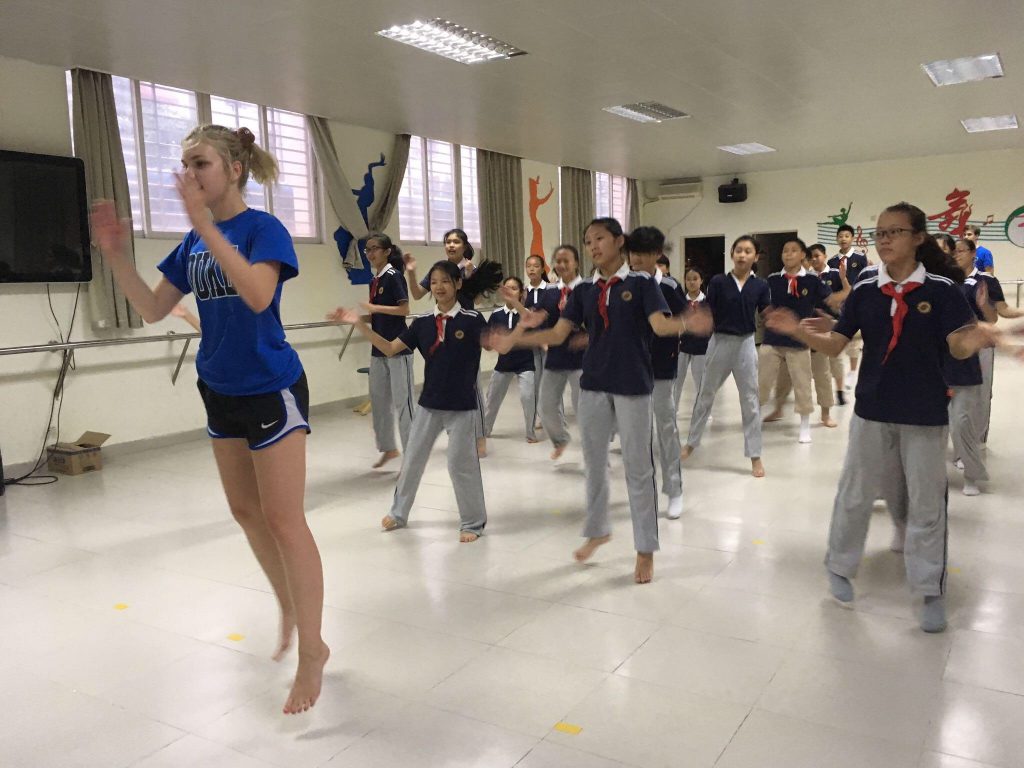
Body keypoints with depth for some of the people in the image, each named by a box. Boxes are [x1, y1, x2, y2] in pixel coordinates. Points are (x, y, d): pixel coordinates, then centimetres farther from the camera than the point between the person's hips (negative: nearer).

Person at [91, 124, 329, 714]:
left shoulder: (264, 228, -15)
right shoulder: (193, 242, 6)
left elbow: (258, 296, -32)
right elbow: (153, 310, 7)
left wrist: (207, 225, -34)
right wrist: (116, 254, -6)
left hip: (272, 391, -8)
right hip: (222, 392, 8)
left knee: (284, 520, -4)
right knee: (246, 511, 16)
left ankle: (312, 651, 8)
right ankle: (289, 607, 36)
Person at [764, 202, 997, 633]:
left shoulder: (941, 289, -9)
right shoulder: (864, 291, -2)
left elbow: (959, 347, -17)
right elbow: (834, 345, -3)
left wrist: (978, 339, -41)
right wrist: (798, 332, -22)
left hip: (925, 413, -2)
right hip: (872, 409, 2)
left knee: (925, 503, 9)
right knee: (855, 494, 12)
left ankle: (931, 591, 24)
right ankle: (839, 567, 30)